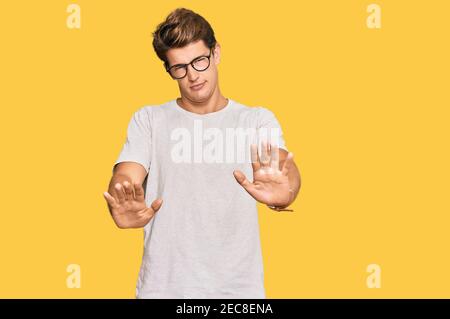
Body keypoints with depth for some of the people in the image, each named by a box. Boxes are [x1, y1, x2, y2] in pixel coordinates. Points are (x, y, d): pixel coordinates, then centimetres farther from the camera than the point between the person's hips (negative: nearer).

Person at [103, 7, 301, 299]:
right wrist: (125, 210, -35)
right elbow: (124, 181, -12)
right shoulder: (148, 120, 1)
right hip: (162, 286, 0)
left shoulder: (257, 120, -1)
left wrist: (284, 193, -42)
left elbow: (284, 165, -18)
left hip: (238, 286, 0)